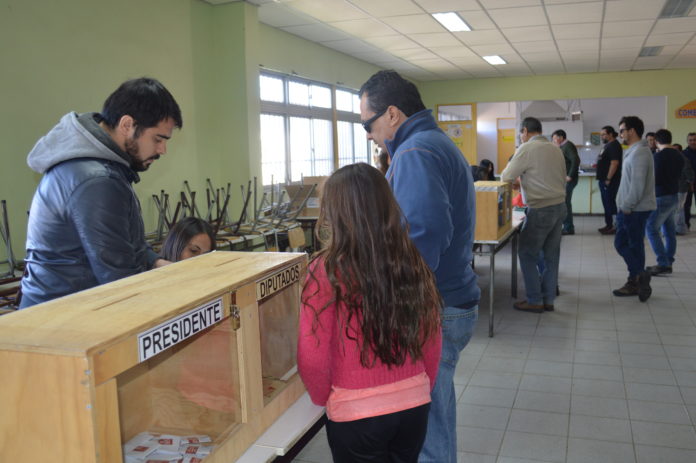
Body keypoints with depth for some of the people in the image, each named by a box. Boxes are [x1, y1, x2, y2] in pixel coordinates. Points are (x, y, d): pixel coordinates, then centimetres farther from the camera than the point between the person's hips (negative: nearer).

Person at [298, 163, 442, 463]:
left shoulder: (327, 271, -18)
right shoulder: (413, 263, -6)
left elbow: (313, 357, -14)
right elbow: (432, 342, 3)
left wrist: (324, 398, 5)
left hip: (356, 415, -4)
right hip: (415, 405, 4)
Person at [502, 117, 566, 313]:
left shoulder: (526, 148, -10)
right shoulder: (556, 149, 10)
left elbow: (505, 177, -7)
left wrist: (517, 181, 16)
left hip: (540, 210, -7)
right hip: (560, 206, 7)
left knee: (527, 254, 4)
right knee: (551, 255, 12)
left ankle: (534, 301, 7)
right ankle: (548, 299, 19)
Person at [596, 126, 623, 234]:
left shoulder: (614, 145, -14)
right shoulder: (608, 145, 17)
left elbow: (614, 163, -22)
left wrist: (608, 179, -23)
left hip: (610, 180, -10)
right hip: (604, 179, 10)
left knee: (610, 202, -7)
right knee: (606, 203, 13)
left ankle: (615, 226, -3)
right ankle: (609, 225, 19)